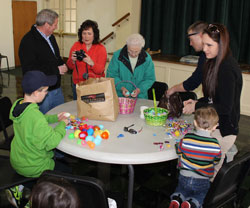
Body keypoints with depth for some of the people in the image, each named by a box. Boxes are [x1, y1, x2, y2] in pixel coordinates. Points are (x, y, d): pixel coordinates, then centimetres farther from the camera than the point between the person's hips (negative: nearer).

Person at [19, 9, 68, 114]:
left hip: (57, 89, 8)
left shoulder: (50, 36, 10)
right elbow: (29, 70, -26)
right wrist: (56, 70, -20)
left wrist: (62, 65, 1)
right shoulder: (28, 41, -19)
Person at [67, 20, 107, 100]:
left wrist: (91, 63, -31)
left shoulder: (101, 48, -6)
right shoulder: (76, 45, 1)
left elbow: (100, 71, -14)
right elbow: (70, 67, 4)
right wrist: (73, 60, -17)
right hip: (77, 84, 3)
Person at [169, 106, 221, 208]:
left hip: (184, 177, 1)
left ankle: (176, 200, -2)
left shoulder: (186, 139, -17)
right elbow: (216, 161, -1)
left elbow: (179, 152, 0)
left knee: (181, 189, 29)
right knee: (200, 195, 25)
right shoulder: (215, 145, -17)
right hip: (202, 182, -1)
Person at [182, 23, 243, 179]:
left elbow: (225, 107, -22)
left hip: (223, 130, -9)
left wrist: (197, 107, -15)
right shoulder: (216, 63, 7)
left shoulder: (228, 69, -22)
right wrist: (197, 102, 1)